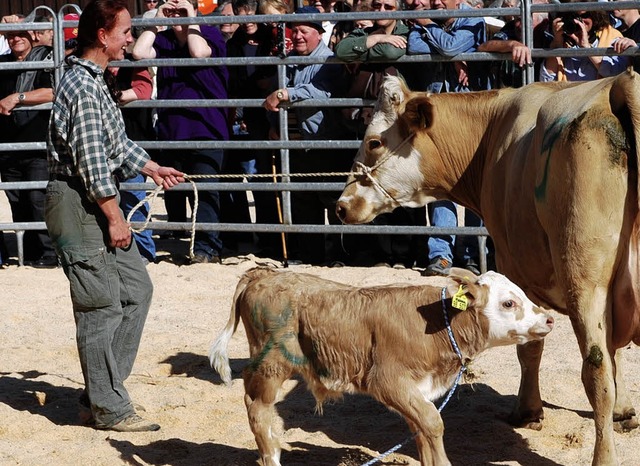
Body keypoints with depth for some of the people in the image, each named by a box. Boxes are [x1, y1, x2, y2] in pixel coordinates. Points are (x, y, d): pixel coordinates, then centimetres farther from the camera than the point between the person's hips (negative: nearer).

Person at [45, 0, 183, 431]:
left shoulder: (93, 81, 14)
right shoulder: (83, 88, -19)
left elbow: (115, 141, 27)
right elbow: (91, 160, -23)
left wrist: (151, 167, 33)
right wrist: (114, 217, -19)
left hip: (99, 203, 11)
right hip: (79, 204, -11)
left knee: (136, 289, 14)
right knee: (102, 305, -6)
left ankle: (104, 385, 20)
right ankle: (109, 408, 1)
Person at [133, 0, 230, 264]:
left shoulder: (210, 34, 0)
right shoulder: (163, 40, 10)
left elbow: (199, 52, -20)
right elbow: (139, 53, -6)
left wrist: (191, 21, -9)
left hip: (205, 128, -5)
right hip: (170, 130, 5)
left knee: (204, 190, -12)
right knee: (172, 191, 12)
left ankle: (207, 248, -11)